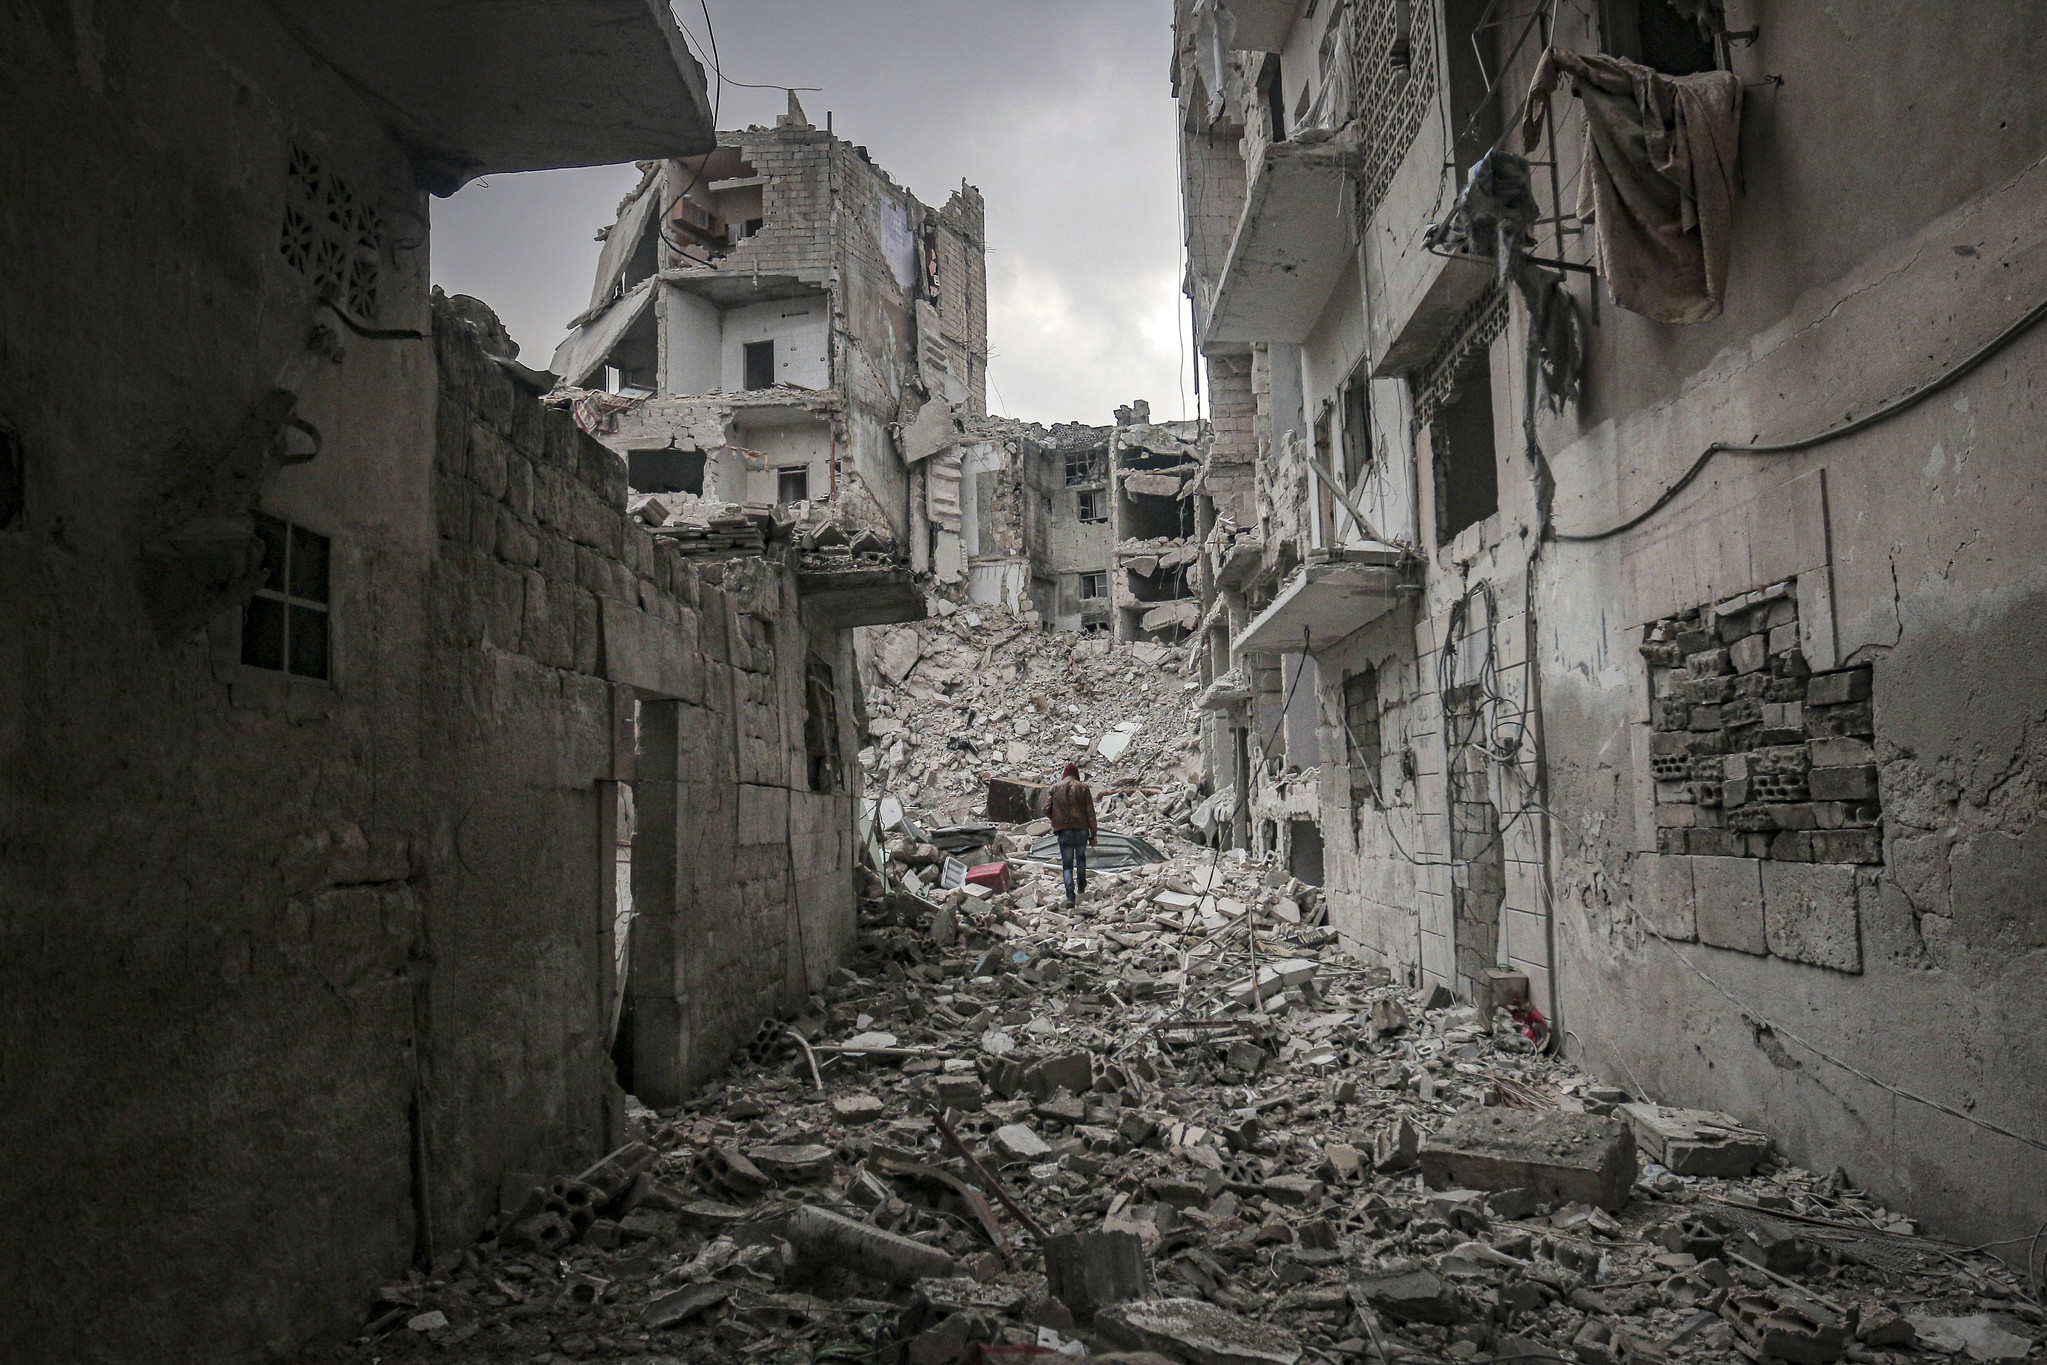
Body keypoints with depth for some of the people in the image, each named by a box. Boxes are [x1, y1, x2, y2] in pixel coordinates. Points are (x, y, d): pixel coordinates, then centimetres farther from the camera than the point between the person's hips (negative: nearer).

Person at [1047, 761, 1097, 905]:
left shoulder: (1055, 788, 2)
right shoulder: (1083, 787, 0)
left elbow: (1047, 809, -1)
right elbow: (1090, 812, -1)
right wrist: (1093, 834, 3)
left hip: (1063, 830, -1)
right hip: (1081, 829, 1)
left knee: (1067, 864, 2)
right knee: (1081, 858, 25)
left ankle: (1070, 896, -10)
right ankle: (1081, 888, 33)